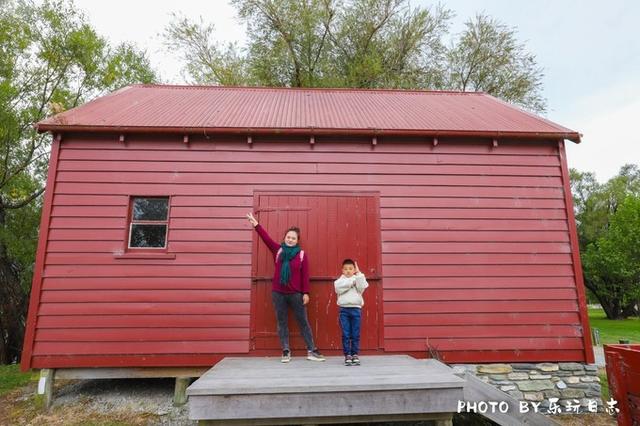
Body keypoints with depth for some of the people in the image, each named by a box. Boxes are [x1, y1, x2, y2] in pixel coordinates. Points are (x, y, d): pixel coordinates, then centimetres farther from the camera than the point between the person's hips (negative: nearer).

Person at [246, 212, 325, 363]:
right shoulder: (278, 250, 2)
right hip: (278, 293, 2)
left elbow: (305, 275, -5)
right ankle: (286, 351, 18)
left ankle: (311, 351, 13)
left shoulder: (302, 254, -4)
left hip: (296, 294, -2)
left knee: (303, 322, 6)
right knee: (281, 323, 8)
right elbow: (266, 238, -6)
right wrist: (256, 224, -14)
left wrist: (306, 293, -8)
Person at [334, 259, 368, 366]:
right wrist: (352, 281, -12)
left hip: (356, 309, 1)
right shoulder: (339, 281, 5)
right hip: (344, 309, -1)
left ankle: (355, 354, 14)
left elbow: (362, 287, -13)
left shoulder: (358, 279, 7)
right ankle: (347, 355, 10)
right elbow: (340, 288, -16)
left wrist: (358, 274, -15)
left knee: (355, 334, 5)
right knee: (346, 334, 2)